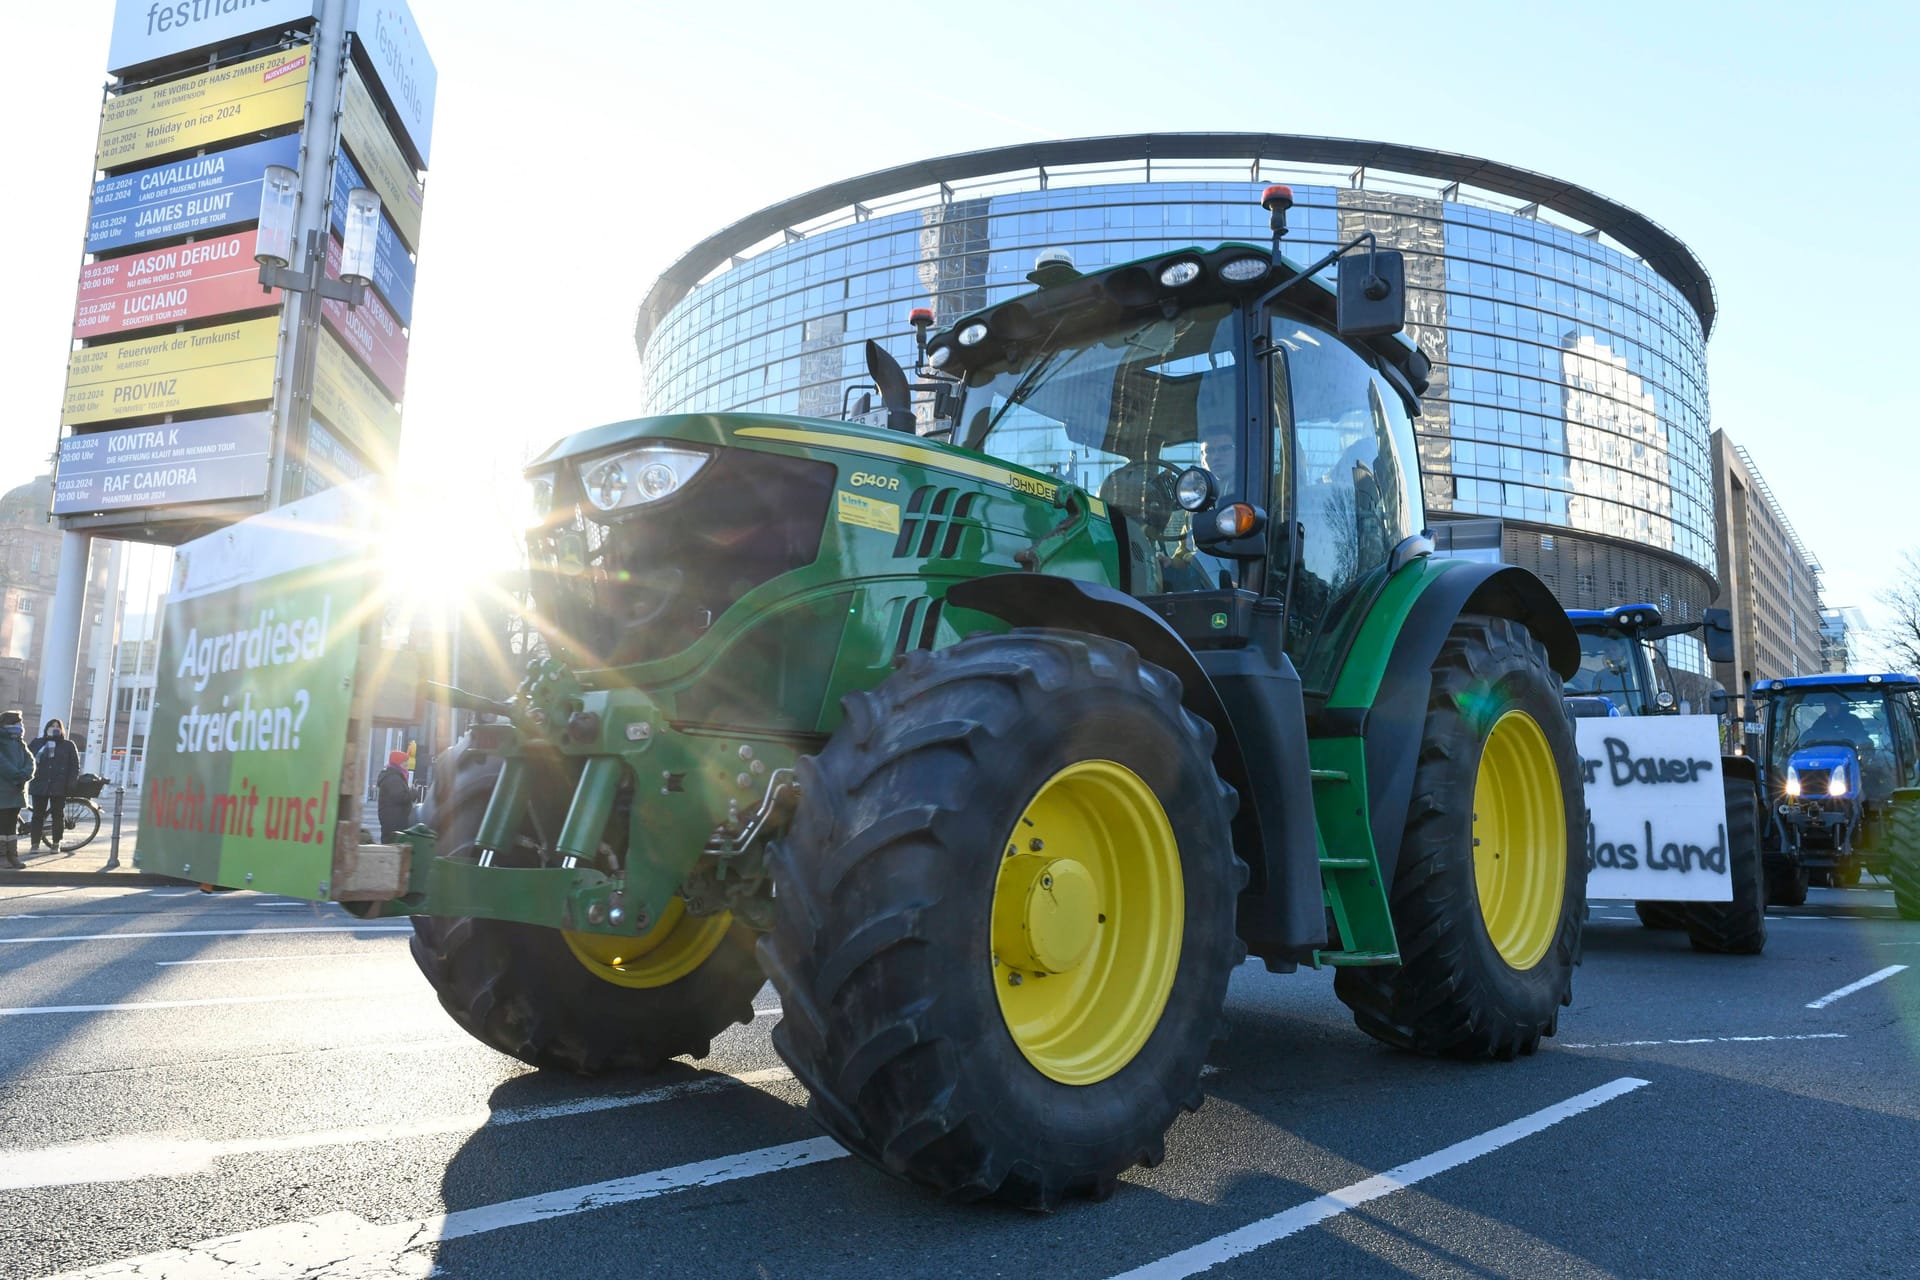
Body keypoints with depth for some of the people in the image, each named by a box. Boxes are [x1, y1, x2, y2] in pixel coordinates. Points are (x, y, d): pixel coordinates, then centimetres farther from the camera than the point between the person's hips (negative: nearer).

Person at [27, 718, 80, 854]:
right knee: (38, 815, 1)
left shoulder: (68, 746, 8)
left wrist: (71, 783, -6)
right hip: (39, 785, 1)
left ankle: (56, 844, 9)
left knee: (58, 815, 2)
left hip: (59, 787, -1)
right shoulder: (36, 743, 11)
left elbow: (75, 765, 5)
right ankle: (35, 844, 5)